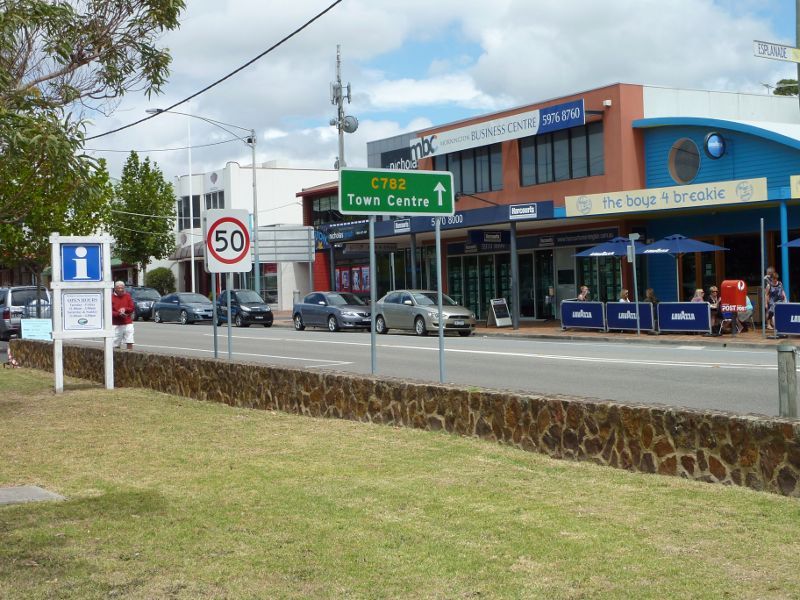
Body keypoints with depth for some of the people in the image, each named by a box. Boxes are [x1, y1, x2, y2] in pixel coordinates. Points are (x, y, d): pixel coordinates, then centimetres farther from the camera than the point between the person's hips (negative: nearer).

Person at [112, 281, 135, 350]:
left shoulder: (127, 296, 6)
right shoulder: (112, 297, 0)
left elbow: (132, 308, 6)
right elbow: (110, 311, -5)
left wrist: (125, 309, -13)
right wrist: (119, 314, -21)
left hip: (128, 324, 1)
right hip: (116, 324, -1)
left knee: (130, 343, -4)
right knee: (116, 344, -2)